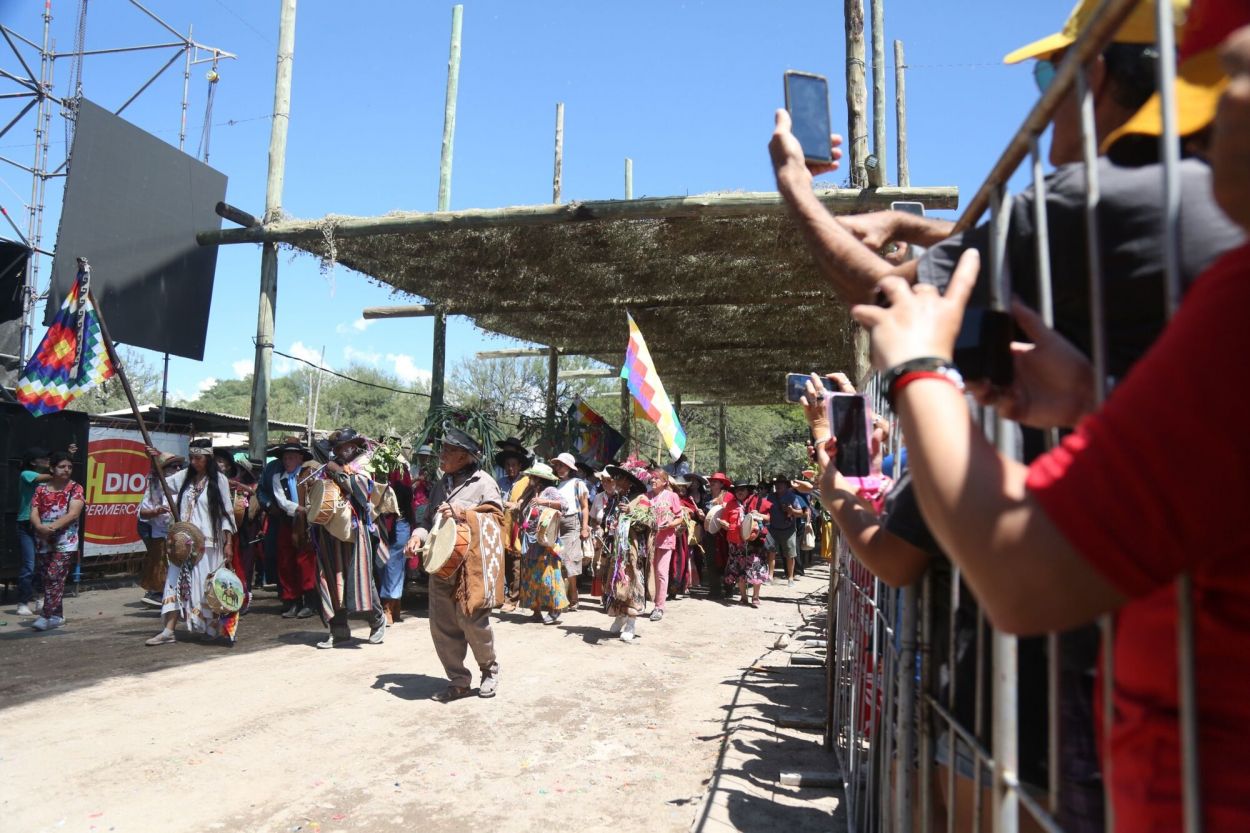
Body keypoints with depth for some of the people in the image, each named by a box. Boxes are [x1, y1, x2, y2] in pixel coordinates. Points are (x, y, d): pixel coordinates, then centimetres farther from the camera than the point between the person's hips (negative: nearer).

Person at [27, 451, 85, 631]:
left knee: (54, 576, -11)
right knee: (49, 578, 8)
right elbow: (34, 513, -1)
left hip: (66, 541, -4)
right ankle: (57, 615, 17)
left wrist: (52, 527, -23)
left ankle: (47, 616, -7)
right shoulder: (41, 489, 7)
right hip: (45, 541, 4)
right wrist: (40, 527, -21)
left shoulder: (75, 489, -2)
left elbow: (73, 514, -12)